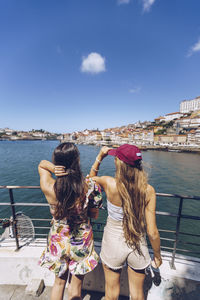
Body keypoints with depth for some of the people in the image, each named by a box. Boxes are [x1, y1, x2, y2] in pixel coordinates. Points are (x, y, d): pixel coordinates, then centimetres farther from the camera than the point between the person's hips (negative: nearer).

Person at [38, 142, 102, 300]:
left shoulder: (48, 187, -26)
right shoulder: (89, 186, -28)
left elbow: (41, 164, -5)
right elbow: (94, 215, -11)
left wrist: (53, 168, -24)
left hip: (58, 241, 2)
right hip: (82, 241, -1)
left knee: (59, 282, 33)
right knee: (75, 287, 28)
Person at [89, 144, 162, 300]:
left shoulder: (109, 184, -26)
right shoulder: (149, 190, -21)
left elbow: (91, 178, -3)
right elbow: (152, 232, -14)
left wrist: (100, 156, -5)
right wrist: (158, 255, 4)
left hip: (113, 245, -1)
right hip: (138, 247, 2)